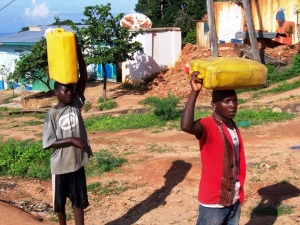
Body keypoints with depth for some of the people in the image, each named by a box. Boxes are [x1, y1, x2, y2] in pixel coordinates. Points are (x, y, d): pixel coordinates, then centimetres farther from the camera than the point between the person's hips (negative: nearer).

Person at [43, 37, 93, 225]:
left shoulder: (76, 104, -2)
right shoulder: (52, 114, -10)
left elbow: (84, 78, -10)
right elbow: (47, 143, -13)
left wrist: (78, 51, -19)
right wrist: (72, 140, -21)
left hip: (77, 163, 3)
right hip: (60, 166, -3)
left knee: (79, 200, 10)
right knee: (60, 202, 14)